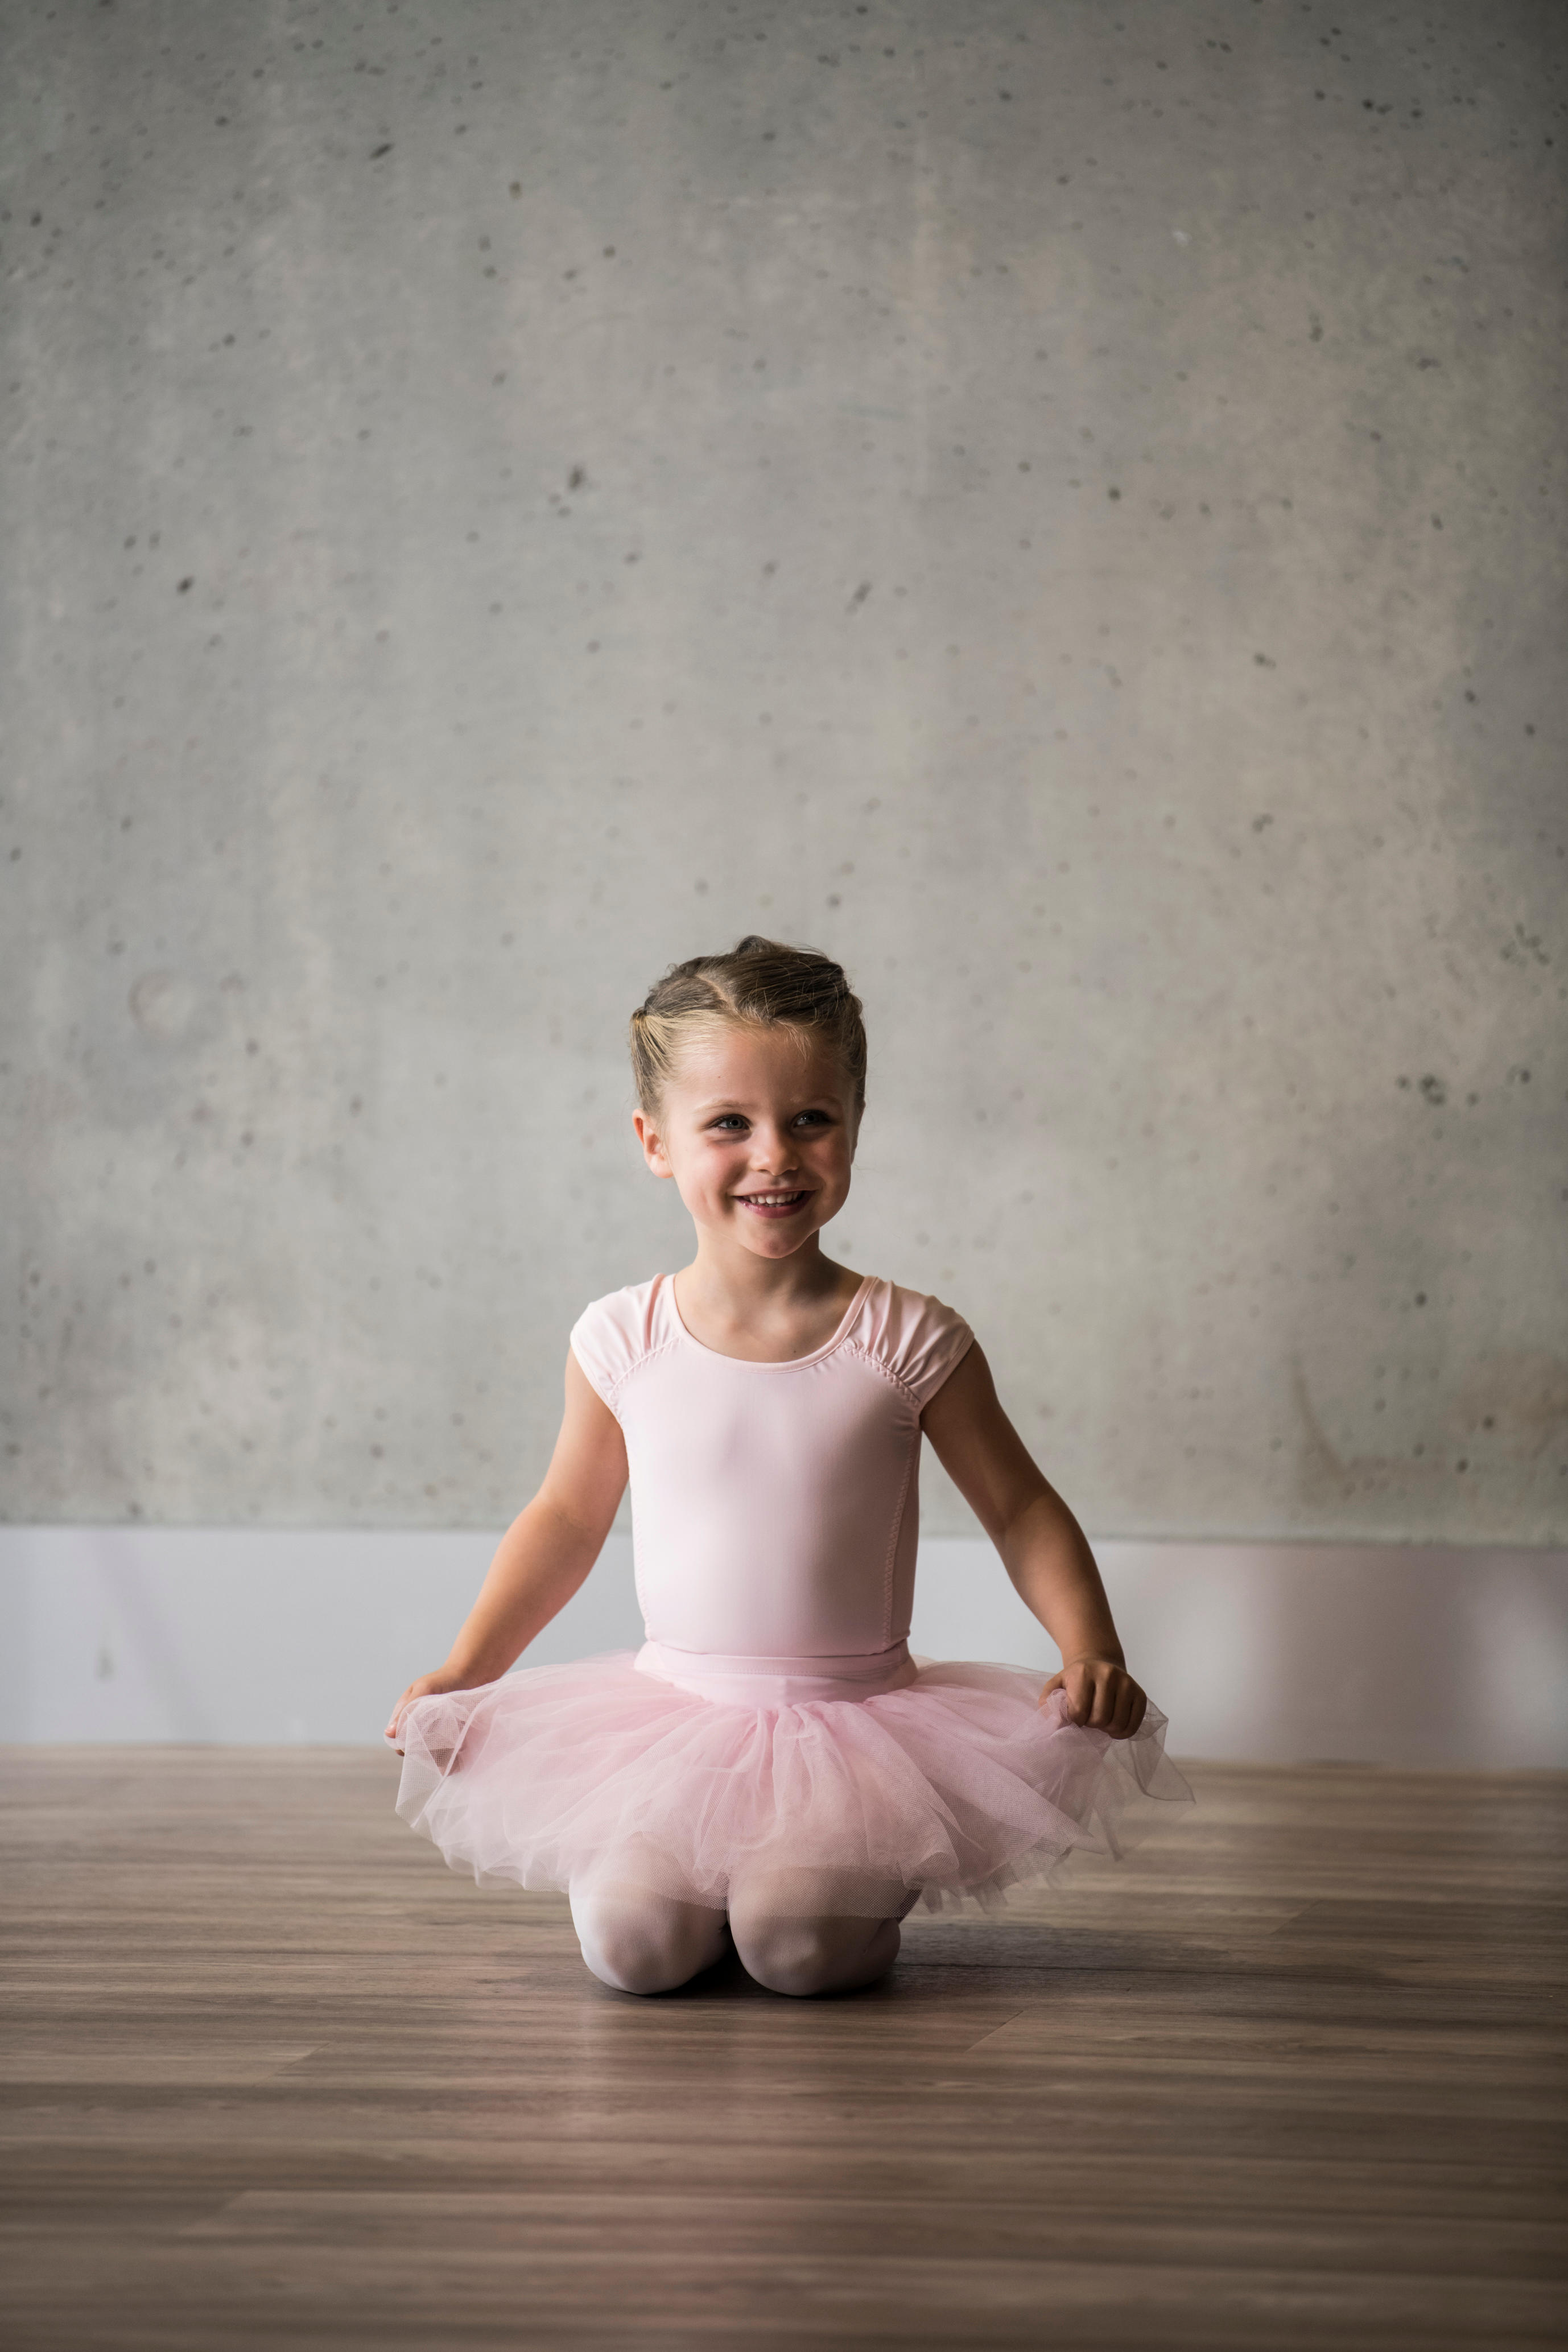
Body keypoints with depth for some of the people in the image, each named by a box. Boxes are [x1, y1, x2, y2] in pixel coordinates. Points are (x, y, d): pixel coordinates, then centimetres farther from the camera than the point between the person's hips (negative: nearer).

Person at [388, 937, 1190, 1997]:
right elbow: (568, 1517, 12)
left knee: (793, 1941, -24)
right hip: (675, 1711, 2)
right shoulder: (623, 1341, -4)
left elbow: (1021, 1510, 1)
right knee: (629, 1940, -20)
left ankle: (871, 1882, 10)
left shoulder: (908, 1341, -8)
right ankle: (713, 1884, 14)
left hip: (857, 1720, -2)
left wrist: (1092, 1652, -14)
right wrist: (463, 1674, 8)